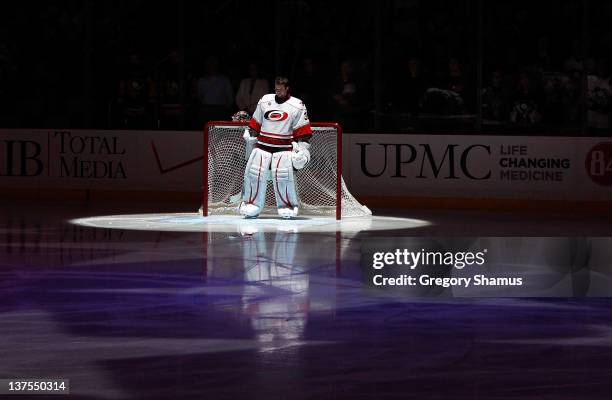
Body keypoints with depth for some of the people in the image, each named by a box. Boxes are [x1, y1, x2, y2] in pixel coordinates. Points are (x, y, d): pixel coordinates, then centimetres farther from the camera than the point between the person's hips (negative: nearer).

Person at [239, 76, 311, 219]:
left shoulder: (297, 106, -1)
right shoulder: (264, 101, 9)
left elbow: (303, 131, -1)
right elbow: (255, 124, 17)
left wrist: (302, 147, -7)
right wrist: (250, 137, 15)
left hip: (284, 147, -3)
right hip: (262, 145, 3)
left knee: (283, 174, -19)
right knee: (254, 171, -10)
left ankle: (288, 207, -6)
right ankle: (250, 204, 0)